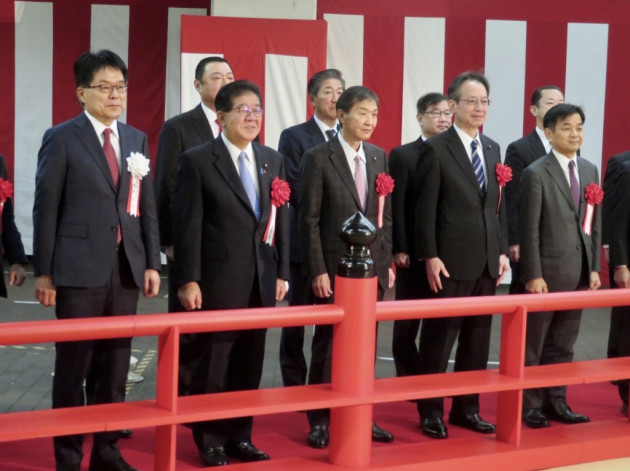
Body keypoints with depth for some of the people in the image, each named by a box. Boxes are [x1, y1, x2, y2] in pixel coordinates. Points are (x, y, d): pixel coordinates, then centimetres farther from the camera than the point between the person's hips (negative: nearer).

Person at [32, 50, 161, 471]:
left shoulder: (137, 140, 12)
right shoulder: (62, 139, -2)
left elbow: (148, 206, 12)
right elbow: (46, 208, -4)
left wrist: (152, 263, 6)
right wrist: (44, 272, -7)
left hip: (127, 269, 5)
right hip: (79, 270, -4)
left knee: (116, 367, 10)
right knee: (73, 368, 4)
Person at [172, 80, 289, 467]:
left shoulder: (273, 160, 11)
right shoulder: (198, 161, -5)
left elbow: (282, 220, 12)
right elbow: (188, 225, -8)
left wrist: (282, 273, 7)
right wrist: (189, 280, -13)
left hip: (261, 279, 5)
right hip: (218, 279, -5)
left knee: (250, 363, 11)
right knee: (213, 363, 5)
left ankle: (240, 436, 23)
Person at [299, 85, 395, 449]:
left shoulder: (380, 157, 9)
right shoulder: (318, 158, -6)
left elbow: (386, 215, 12)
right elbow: (309, 219, -8)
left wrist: (387, 262, 7)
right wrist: (317, 270, -13)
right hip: (335, 268, -4)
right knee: (328, 345, 3)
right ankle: (320, 420, 12)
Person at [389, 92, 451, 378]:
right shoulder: (402, 155, -1)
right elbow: (396, 206, -5)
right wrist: (399, 249, -11)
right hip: (415, 252, -3)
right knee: (407, 321, 4)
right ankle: (408, 381, 14)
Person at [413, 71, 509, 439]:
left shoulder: (493, 149, 13)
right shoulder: (436, 149, -6)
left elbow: (499, 205, 15)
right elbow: (426, 209, -9)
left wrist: (503, 251, 9)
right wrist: (430, 257, -14)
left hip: (487, 261, 6)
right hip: (451, 261, -6)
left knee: (478, 340, 11)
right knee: (439, 339, 2)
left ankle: (467, 408, 21)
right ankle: (431, 412, 11)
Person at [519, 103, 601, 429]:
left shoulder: (590, 171, 10)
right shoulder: (536, 174, -8)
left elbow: (595, 223, 12)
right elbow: (529, 229, -11)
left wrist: (594, 267, 8)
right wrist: (533, 275, -14)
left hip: (579, 273, 6)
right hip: (547, 271, -6)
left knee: (562, 344, 13)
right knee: (533, 344, 5)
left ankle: (556, 401, 22)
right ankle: (530, 405, 13)